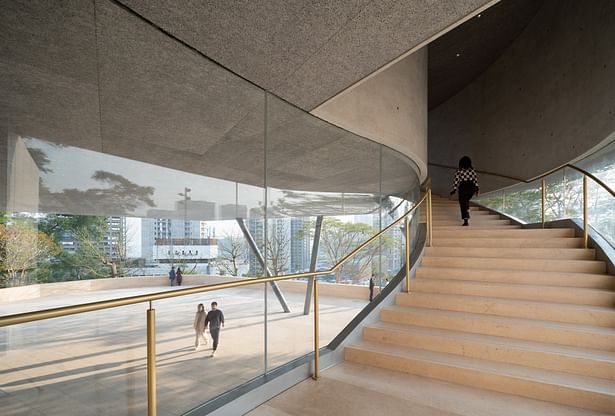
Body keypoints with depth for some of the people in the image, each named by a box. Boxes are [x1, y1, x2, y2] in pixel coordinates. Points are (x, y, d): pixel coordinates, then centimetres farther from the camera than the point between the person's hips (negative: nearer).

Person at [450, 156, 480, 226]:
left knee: (463, 204, 1)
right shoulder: (472, 170, 4)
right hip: (472, 187, 4)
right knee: (466, 201, 30)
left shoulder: (458, 171, -6)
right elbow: (475, 180, 2)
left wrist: (454, 190, -3)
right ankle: (467, 214, 21)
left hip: (463, 188, -4)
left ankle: (466, 221, -4)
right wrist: (477, 188, 6)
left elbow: (456, 181, -9)